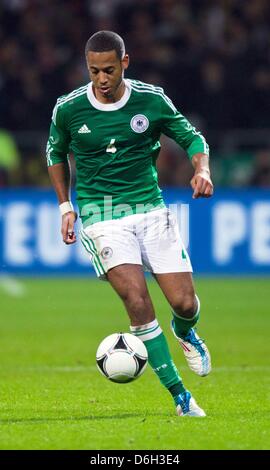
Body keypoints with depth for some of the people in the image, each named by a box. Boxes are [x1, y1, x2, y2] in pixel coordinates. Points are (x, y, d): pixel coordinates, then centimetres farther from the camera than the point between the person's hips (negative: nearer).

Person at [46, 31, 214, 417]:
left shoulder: (151, 99, -4)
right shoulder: (68, 109, -4)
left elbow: (192, 138, 8)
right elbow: (56, 153, 15)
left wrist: (202, 170, -13)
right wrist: (66, 206, 9)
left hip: (150, 208, 2)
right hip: (101, 216, -2)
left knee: (185, 303, -6)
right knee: (137, 300, -20)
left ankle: (185, 333, 36)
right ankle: (181, 397, -12)